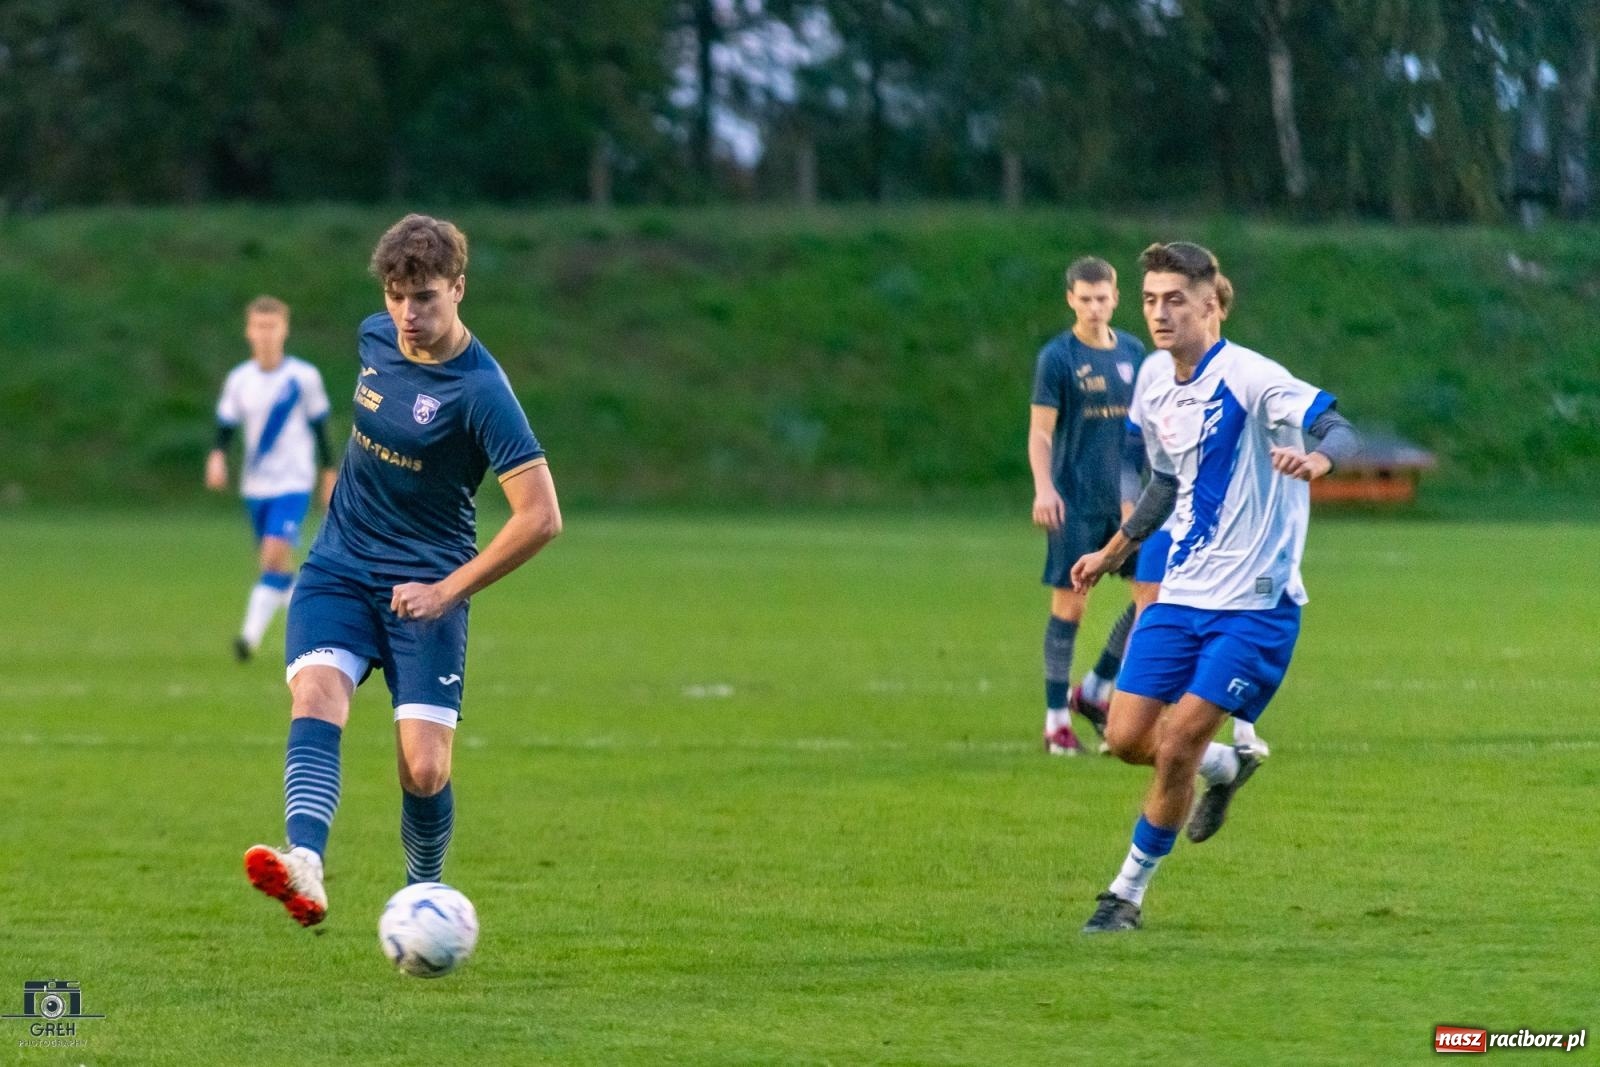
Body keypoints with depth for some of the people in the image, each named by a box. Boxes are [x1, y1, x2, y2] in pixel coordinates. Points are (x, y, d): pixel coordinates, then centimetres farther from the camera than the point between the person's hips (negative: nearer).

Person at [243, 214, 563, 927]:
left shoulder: (480, 392, -18)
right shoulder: (374, 337, 2)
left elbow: (540, 516, -21)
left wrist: (448, 591, -18)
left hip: (425, 587, -4)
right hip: (338, 569, 4)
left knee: (425, 769, -10)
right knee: (316, 696, -24)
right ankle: (303, 868, -46)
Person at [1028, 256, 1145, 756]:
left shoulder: (1133, 352, 9)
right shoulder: (1057, 357, -5)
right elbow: (1040, 432, -8)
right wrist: (1043, 489, -21)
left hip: (1127, 498, 5)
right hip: (1075, 501, -5)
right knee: (1069, 604, -3)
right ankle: (1056, 719, 5)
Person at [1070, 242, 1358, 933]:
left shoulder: (1249, 378, -14)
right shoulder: (1156, 398, 9)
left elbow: (1340, 431, -26)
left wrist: (1315, 460, -49)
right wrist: (1113, 553, 35)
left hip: (1253, 604, -7)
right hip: (1180, 595, 7)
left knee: (1176, 748, -10)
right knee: (1127, 738, 2)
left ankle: (1128, 894, 7)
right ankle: (1225, 766, 33)